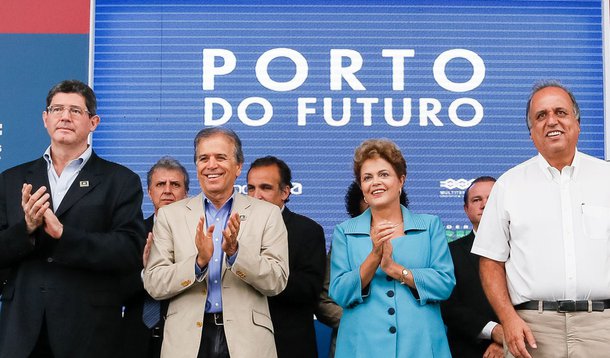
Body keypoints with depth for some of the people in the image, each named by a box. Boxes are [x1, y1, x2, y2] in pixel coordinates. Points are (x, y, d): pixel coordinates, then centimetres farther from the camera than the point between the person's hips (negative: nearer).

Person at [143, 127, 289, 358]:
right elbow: (153, 285, -3)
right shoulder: (170, 215, 4)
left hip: (246, 339, 0)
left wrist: (235, 251, -19)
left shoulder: (267, 214, 2)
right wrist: (199, 261, -18)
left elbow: (276, 282, -5)